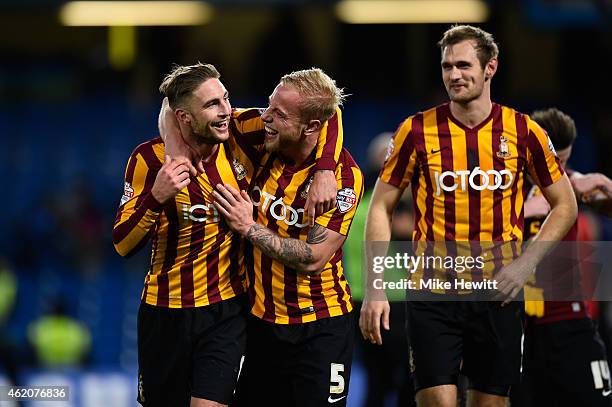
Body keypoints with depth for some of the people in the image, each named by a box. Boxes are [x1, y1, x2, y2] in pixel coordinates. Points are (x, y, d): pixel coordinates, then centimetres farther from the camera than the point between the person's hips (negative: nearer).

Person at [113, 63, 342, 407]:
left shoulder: (239, 134, -9)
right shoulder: (150, 159, -11)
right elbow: (123, 245, -12)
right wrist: (156, 196, -29)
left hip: (227, 309, 0)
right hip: (167, 311, 0)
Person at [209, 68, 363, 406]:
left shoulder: (343, 174, -17)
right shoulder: (263, 146, -4)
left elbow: (313, 259, -21)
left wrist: (249, 228, -18)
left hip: (319, 329, -4)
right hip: (259, 321, 4)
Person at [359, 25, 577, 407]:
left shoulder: (523, 131, 0)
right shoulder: (417, 131, -2)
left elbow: (565, 205, 10)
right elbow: (381, 208, 4)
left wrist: (526, 263, -3)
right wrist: (375, 289, -4)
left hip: (499, 295, 1)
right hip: (432, 292, -1)